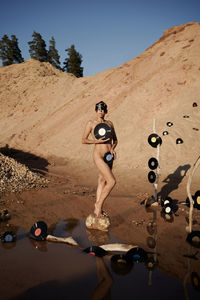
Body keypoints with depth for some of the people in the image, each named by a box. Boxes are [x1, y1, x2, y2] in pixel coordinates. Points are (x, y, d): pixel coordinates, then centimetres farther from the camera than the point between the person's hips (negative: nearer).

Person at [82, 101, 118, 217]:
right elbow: (84, 140, -1)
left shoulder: (109, 123, 11)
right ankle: (99, 205, 0)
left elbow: (115, 139, 17)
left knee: (102, 182, 12)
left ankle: (97, 209, 23)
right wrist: (96, 141, -16)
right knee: (112, 181, -15)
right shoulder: (91, 123, -2)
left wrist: (113, 148, -3)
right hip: (99, 155, -6)